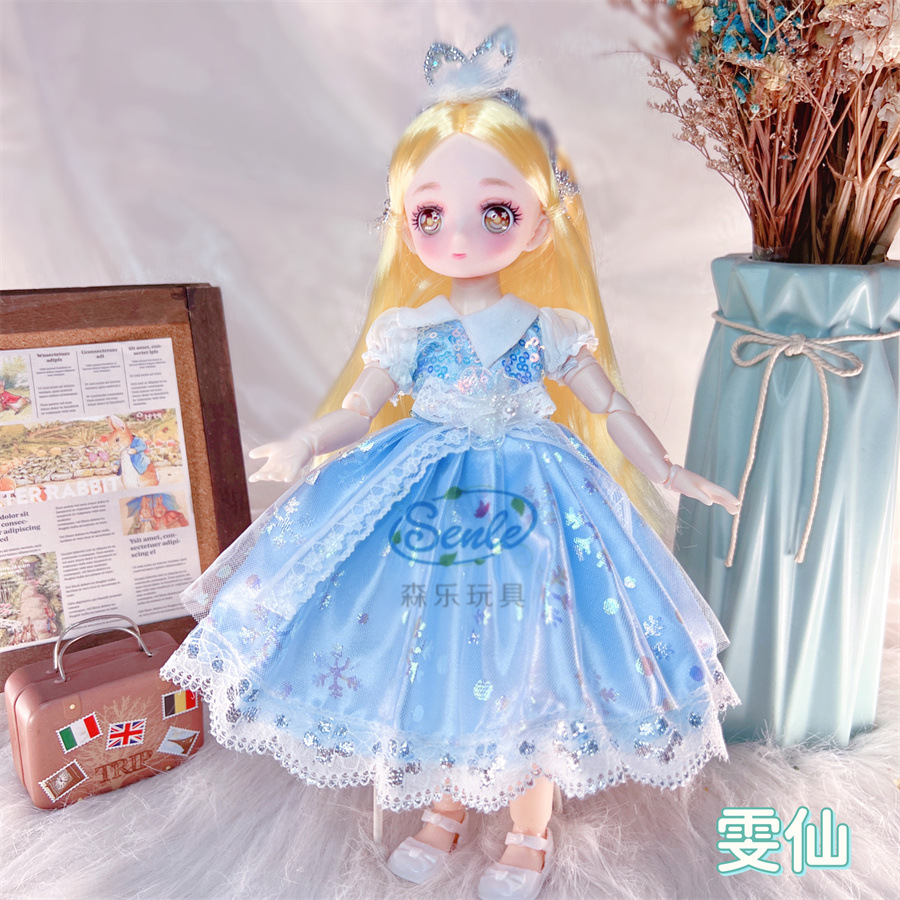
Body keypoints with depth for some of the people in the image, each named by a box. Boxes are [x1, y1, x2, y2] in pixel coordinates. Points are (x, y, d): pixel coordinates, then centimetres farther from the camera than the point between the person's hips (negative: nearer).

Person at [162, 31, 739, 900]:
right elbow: (355, 410, -4)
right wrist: (305, 443, -23)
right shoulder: (406, 329, -4)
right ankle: (446, 803, 39)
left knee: (528, 658, 6)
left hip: (529, 505, -1)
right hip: (425, 501, 1)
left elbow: (610, 408, 4)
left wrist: (665, 472, -3)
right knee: (430, 652, 12)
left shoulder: (553, 330, -4)